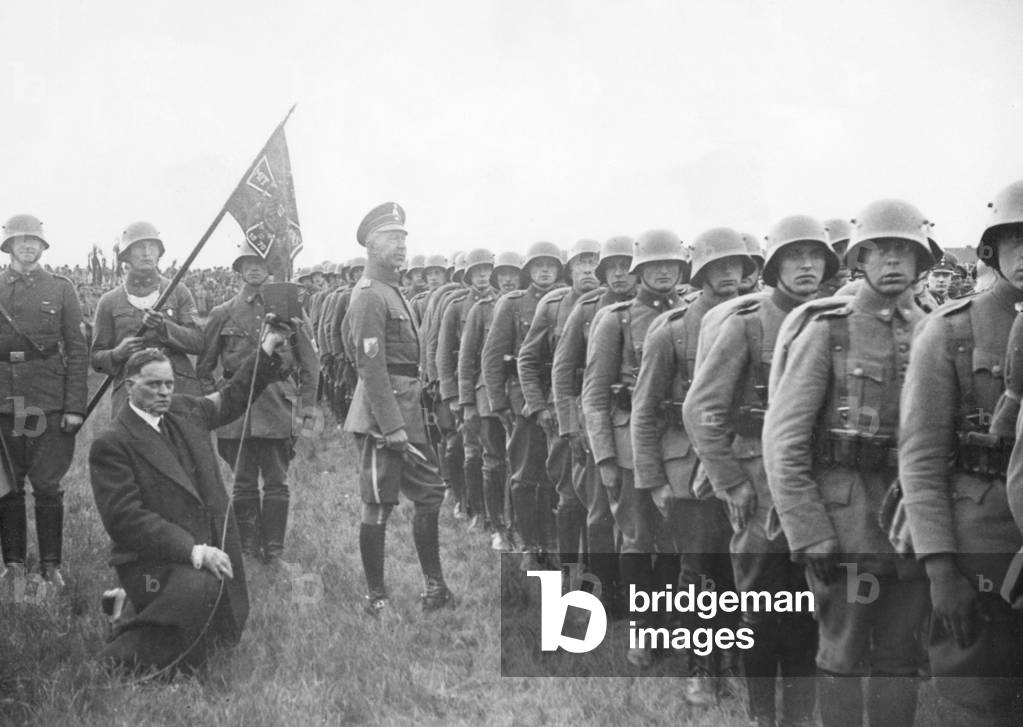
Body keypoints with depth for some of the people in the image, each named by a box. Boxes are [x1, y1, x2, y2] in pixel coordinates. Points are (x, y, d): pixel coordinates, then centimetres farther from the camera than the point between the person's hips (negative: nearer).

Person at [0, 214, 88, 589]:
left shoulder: (61, 289, 5)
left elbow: (77, 351, 3)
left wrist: (75, 406, -5)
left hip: (49, 402, -1)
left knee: (47, 486, -1)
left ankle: (51, 565, 8)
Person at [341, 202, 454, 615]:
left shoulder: (391, 291, 15)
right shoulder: (370, 297, -15)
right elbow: (371, 367, -20)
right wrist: (392, 428, -23)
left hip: (407, 410, 10)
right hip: (383, 414, -10)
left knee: (429, 493, 11)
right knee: (378, 505, -2)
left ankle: (435, 588, 18)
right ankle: (376, 597, 6)